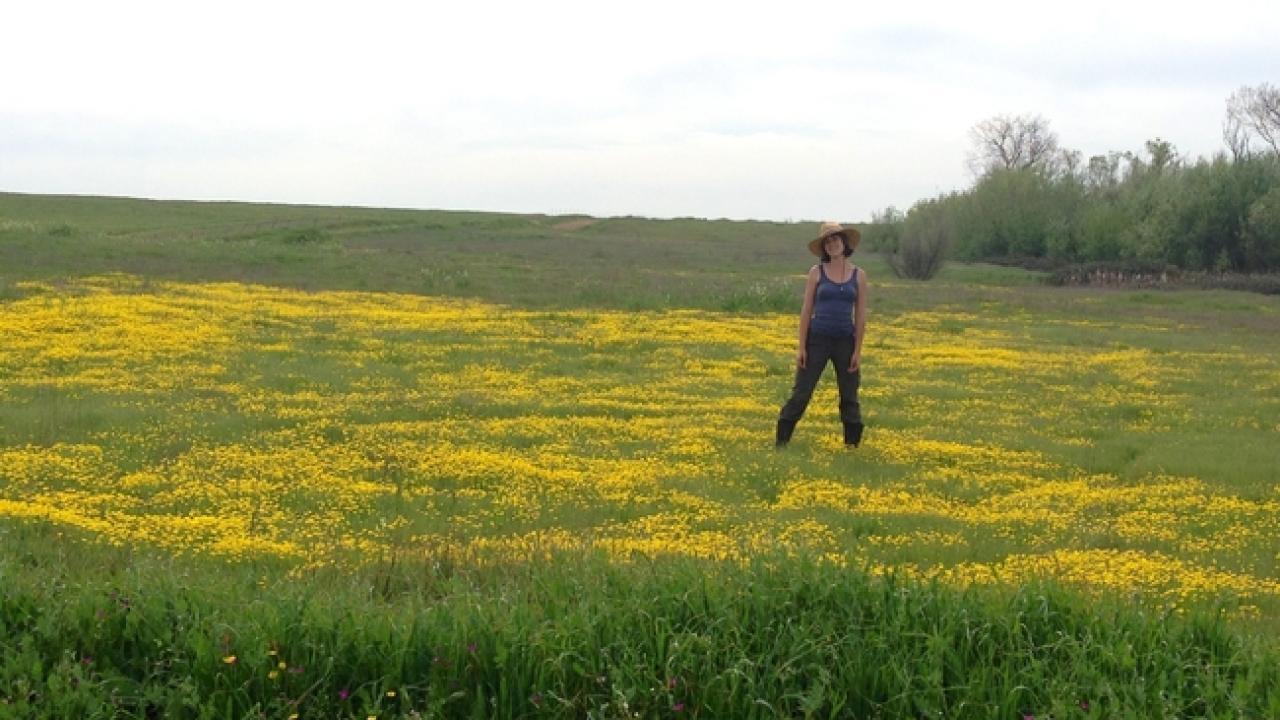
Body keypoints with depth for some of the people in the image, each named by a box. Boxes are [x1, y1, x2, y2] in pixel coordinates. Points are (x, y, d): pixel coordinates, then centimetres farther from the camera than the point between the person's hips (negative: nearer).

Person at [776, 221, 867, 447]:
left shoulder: (859, 275, 3)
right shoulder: (816, 272, 0)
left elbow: (861, 315, 3)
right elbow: (806, 310, -1)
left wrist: (858, 351, -3)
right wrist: (801, 347, -6)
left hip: (845, 342, 1)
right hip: (817, 339, -1)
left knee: (849, 397, 8)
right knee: (801, 393, -1)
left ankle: (852, 445, 18)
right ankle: (780, 443, 4)